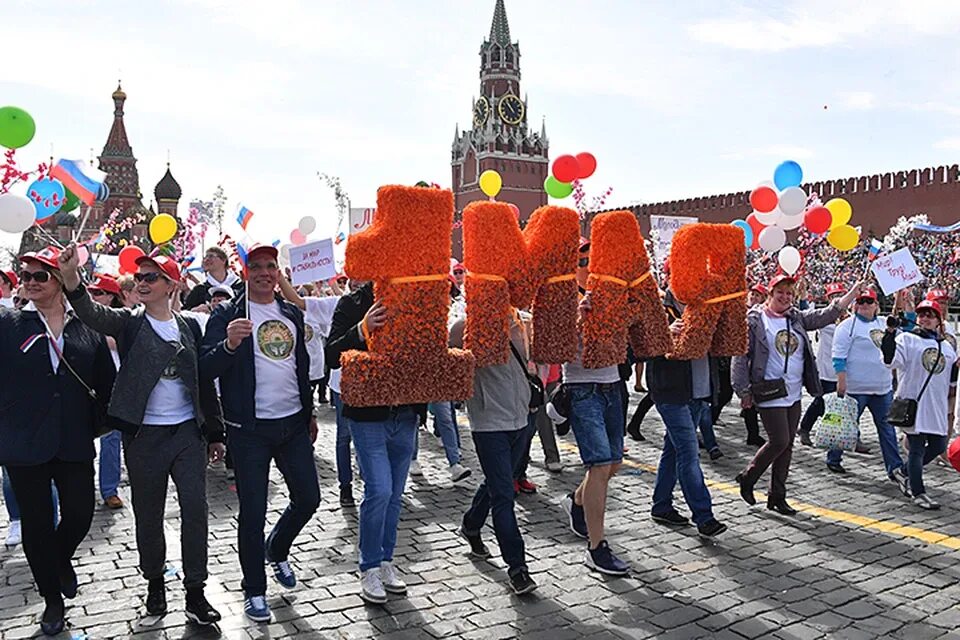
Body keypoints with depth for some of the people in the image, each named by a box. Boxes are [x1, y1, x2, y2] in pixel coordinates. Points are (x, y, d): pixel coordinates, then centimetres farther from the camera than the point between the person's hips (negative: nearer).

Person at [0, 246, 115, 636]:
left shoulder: (87, 328, 3)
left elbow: (106, 382, 8)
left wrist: (96, 423, 3)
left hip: (75, 443, 1)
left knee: (80, 515, 5)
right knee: (36, 523, 9)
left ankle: (62, 558, 40)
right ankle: (52, 599, 28)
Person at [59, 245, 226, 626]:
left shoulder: (189, 326, 5)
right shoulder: (129, 322, -1)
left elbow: (204, 382, 9)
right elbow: (94, 315, -24)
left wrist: (215, 433, 8)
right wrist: (72, 280, -45)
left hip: (188, 432, 1)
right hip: (144, 435, -1)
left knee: (195, 508, -1)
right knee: (148, 515, 10)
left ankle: (195, 592, 11)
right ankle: (154, 582, 32)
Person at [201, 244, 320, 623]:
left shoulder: (292, 314, 10)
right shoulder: (227, 315, -6)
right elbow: (205, 370, -15)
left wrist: (309, 413, 20)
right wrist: (229, 344, -34)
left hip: (293, 424, 5)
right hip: (250, 429, -5)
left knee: (308, 498, 11)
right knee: (253, 513, 2)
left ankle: (276, 551, 40)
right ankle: (254, 591, 20)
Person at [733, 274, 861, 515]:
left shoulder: (797, 318, 10)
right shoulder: (754, 319, -8)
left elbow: (827, 314, 6)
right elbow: (740, 356, -9)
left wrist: (854, 291, -4)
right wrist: (744, 390, -13)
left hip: (794, 394, 7)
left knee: (787, 445, 9)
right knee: (779, 441, -9)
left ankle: (777, 497, 19)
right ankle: (748, 478, 14)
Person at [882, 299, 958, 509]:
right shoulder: (907, 339, -1)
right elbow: (891, 360, -18)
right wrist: (890, 333, -29)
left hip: (937, 406, 6)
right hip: (913, 403, -6)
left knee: (938, 446, 11)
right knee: (917, 448, -4)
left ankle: (906, 471, 33)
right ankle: (918, 493, 3)